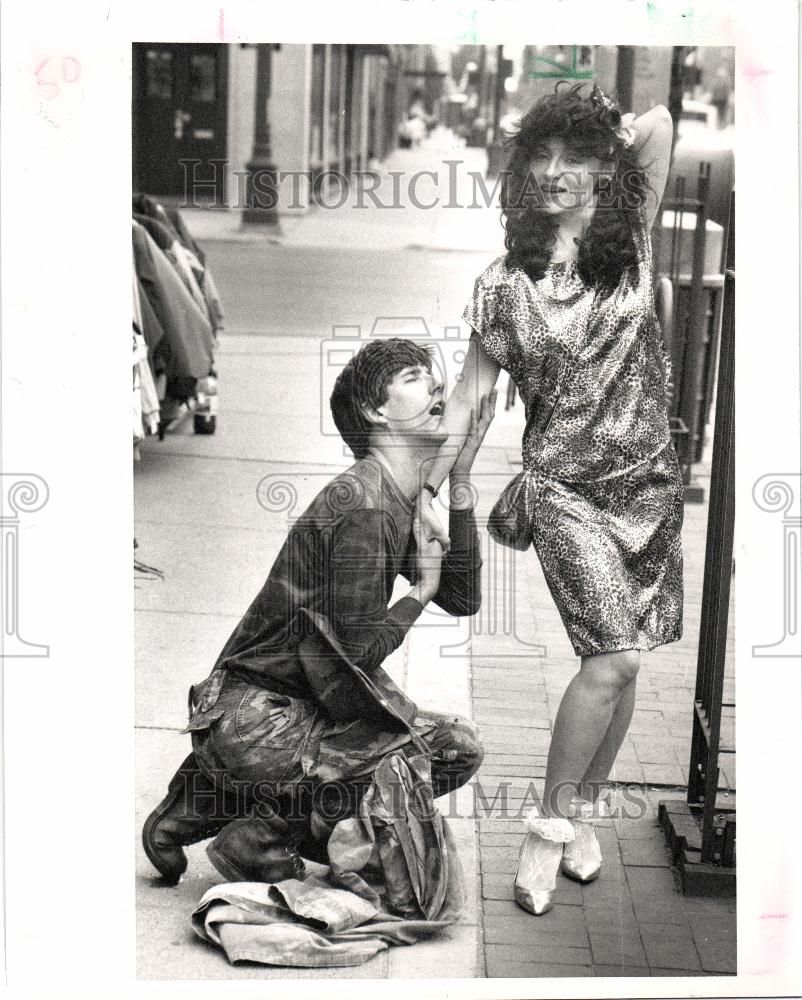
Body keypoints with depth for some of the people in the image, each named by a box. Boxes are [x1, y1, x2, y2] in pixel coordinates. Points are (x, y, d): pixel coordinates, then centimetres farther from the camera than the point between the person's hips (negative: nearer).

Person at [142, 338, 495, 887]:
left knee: (459, 744, 13)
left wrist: (460, 481, 0)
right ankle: (260, 838, -2)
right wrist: (420, 591, -4)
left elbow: (464, 598, 4)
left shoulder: (406, 501, 12)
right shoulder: (360, 506, -20)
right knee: (451, 750, -12)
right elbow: (357, 652, -20)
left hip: (304, 703, 9)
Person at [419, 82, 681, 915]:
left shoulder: (631, 246, 0)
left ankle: (584, 810, 28)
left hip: (649, 482, 3)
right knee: (615, 656, -15)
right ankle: (552, 824, 1)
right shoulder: (506, 283, -1)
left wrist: (616, 130, 3)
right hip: (564, 486, -2)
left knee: (618, 664, 9)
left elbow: (657, 126, -13)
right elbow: (470, 389, 5)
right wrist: (424, 486, 5)